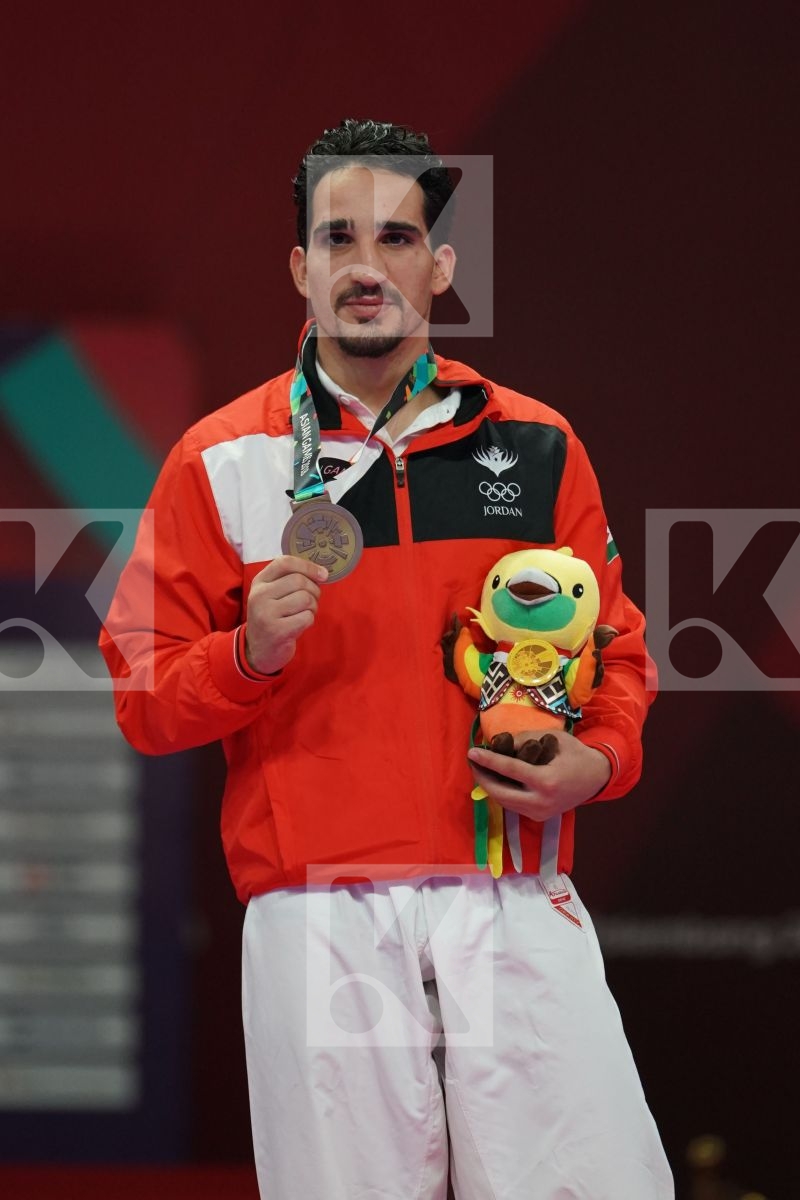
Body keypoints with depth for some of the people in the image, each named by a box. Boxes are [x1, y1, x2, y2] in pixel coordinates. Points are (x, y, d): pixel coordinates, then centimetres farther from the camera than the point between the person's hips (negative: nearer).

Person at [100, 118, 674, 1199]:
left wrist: (598, 760, -1)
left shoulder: (537, 448, 12)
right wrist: (251, 654, -12)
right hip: (319, 913, -1)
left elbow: (614, 646, 20)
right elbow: (142, 698, 7)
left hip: (515, 904, 1)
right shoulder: (221, 462, 7)